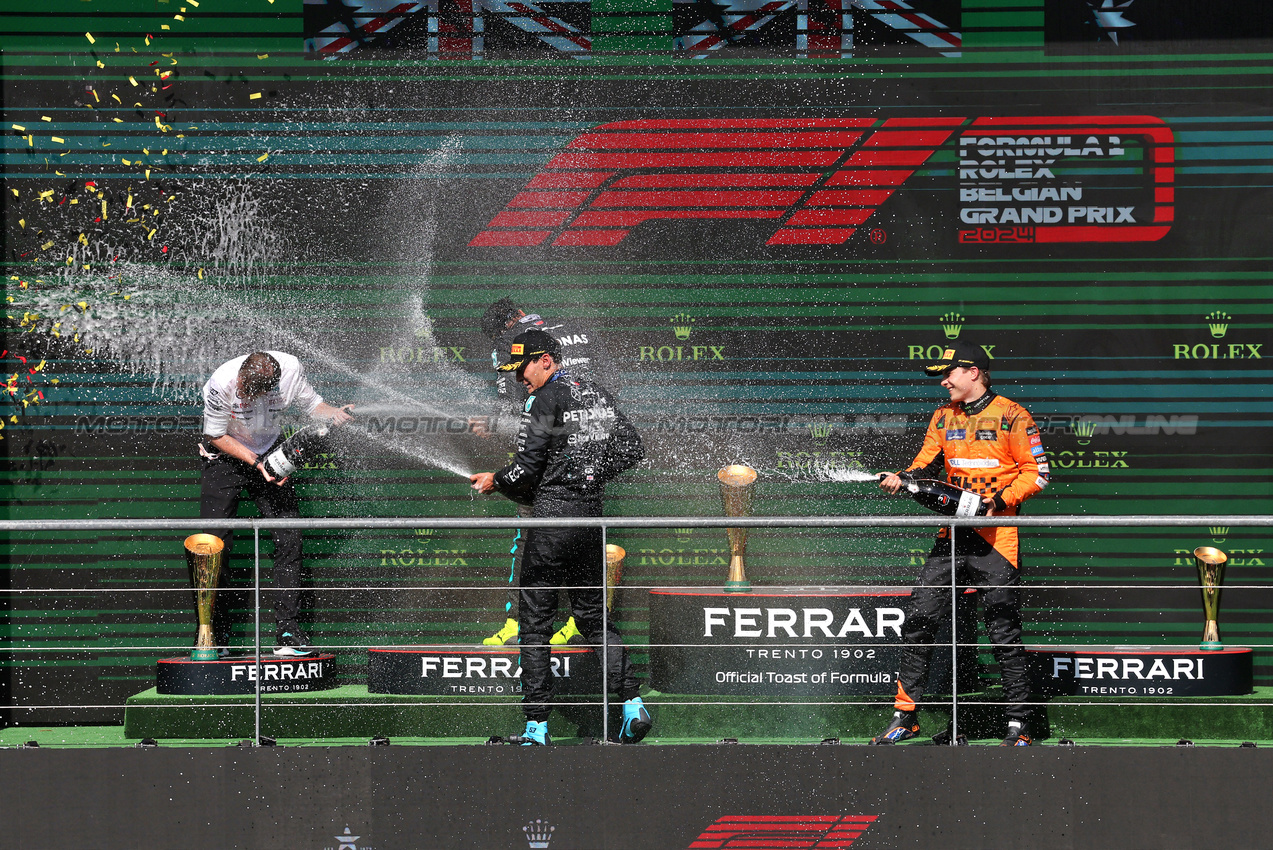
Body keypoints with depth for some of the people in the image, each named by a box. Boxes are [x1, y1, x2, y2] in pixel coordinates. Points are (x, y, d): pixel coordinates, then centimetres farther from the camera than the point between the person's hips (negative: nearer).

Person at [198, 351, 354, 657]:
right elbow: (217, 436, -16)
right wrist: (256, 463, -25)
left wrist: (332, 413, -24)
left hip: (270, 455, 2)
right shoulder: (221, 384, -30)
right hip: (224, 458, -2)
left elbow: (311, 402, -2)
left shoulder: (291, 370, -24)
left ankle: (287, 632, -2)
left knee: (289, 539, -7)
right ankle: (215, 634, 6)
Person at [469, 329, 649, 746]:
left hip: (553, 515, -7)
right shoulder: (598, 395, 12)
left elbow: (525, 469, -14)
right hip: (592, 513, 7)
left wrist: (494, 481, 5)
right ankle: (632, 702, 0)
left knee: (535, 618, 0)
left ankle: (537, 724, -2)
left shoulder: (544, 400, -10)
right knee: (593, 613, 15)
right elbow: (632, 449, 15)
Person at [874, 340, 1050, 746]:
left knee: (1004, 631, -4)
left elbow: (1037, 472, -5)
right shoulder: (943, 417, 15)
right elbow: (926, 462, 12)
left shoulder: (1011, 416, -4)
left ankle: (1019, 725, 3)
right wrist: (903, 479, -9)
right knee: (919, 618, -1)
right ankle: (905, 716, 5)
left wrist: (999, 499, -16)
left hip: (996, 537, -6)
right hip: (952, 534, 6)